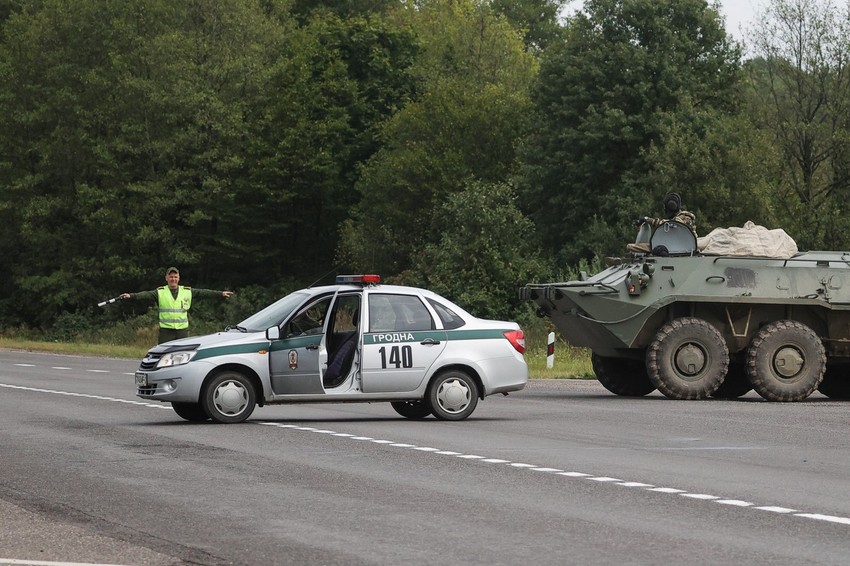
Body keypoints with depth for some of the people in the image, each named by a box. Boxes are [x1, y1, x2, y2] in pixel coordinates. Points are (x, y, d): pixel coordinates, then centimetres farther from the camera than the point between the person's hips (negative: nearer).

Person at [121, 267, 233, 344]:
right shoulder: (160, 292, 2)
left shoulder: (187, 291, 9)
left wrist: (221, 293, 3)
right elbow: (146, 294, -11)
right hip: (166, 330, -2)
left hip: (182, 330, 2)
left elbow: (203, 292, 7)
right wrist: (131, 296, -27)